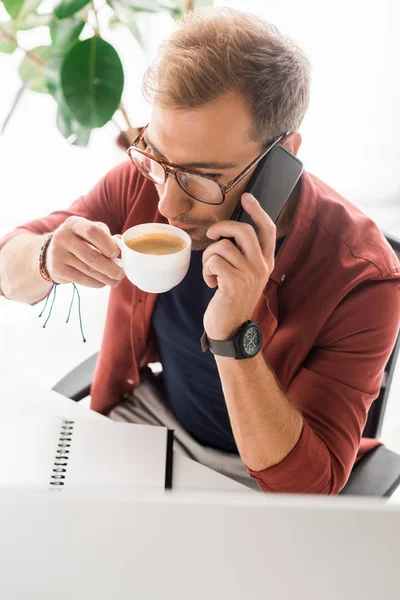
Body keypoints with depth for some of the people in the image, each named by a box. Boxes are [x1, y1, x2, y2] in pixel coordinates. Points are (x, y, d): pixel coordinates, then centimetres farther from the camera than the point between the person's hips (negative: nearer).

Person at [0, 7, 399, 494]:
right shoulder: (143, 182, -14)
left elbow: (306, 485, -24)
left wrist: (233, 339, -38)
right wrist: (47, 258, -27)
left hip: (251, 479, -4)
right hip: (144, 413, 5)